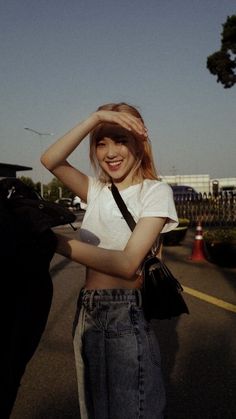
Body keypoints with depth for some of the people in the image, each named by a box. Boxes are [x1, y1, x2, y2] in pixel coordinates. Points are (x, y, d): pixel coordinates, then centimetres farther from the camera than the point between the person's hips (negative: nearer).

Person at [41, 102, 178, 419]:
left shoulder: (155, 191, -9)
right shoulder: (97, 191, 7)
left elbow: (127, 264, -19)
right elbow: (50, 160, -9)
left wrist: (56, 241, -19)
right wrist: (95, 117, -15)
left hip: (127, 313, -6)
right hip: (88, 313, 6)